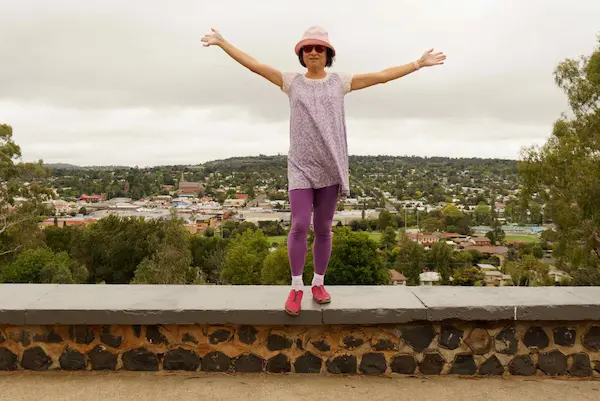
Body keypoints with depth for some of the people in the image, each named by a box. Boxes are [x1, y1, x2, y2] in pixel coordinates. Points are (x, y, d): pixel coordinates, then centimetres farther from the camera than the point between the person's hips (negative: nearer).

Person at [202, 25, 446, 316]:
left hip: (330, 167, 1)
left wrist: (419, 63, 9)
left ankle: (318, 283, 23)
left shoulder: (340, 82, 8)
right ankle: (297, 286, 6)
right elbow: (253, 65, 10)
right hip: (301, 167, -1)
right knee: (300, 226, -11)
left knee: (323, 229, 6)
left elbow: (383, 76, 9)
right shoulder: (291, 82, 9)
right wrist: (222, 42, 9)